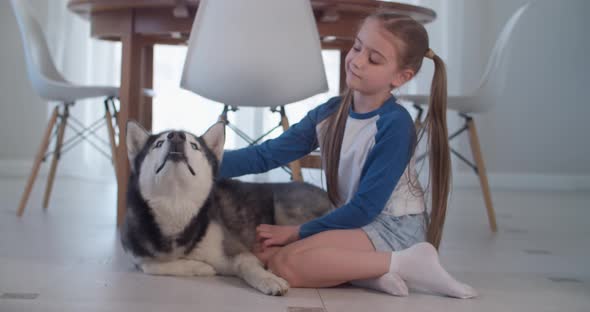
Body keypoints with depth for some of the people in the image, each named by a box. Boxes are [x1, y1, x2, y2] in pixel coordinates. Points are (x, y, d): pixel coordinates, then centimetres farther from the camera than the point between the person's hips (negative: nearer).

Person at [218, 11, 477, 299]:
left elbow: (366, 207, -17)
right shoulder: (329, 113, 3)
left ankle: (405, 265, -19)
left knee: (286, 263, -25)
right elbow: (265, 155, 2)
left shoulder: (395, 124, -16)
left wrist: (297, 232, -12)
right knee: (262, 255, -10)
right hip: (353, 225, 7)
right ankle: (367, 270, -13)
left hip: (396, 229, -7)